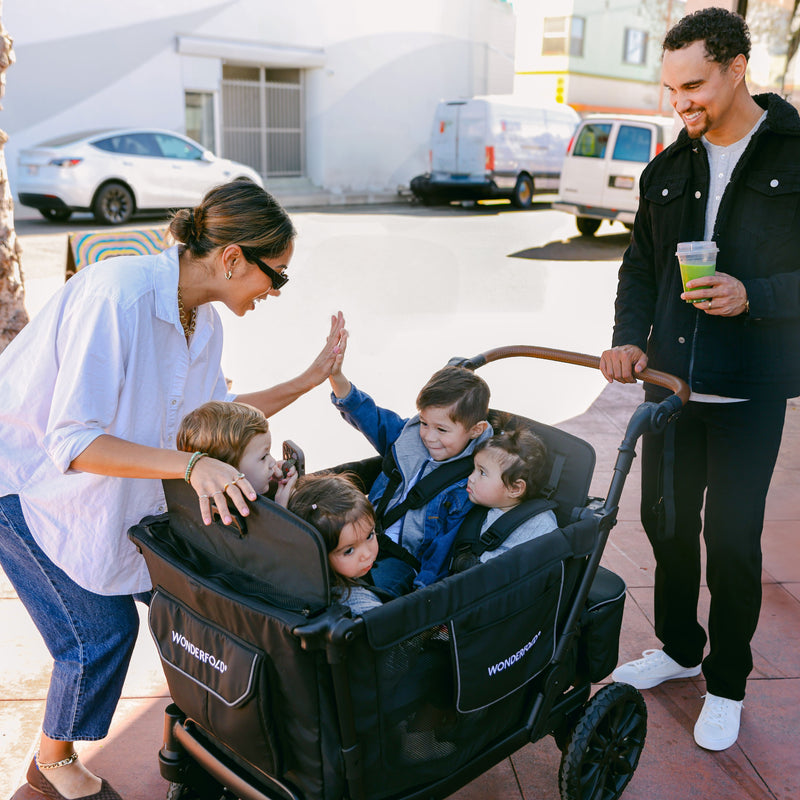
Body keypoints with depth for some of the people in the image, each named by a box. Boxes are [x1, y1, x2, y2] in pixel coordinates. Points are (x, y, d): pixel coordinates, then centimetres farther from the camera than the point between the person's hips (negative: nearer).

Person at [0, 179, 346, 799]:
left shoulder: (203, 318, -6)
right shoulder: (119, 294, -33)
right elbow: (74, 443, -35)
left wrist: (308, 381, 1)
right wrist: (189, 463, -44)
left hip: (111, 482, 8)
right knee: (102, 629, -6)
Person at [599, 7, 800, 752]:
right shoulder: (668, 171, 10)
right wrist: (630, 337, 0)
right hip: (670, 380, 5)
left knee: (731, 536, 2)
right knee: (666, 520, 13)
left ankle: (727, 682, 23)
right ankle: (679, 646, 35)